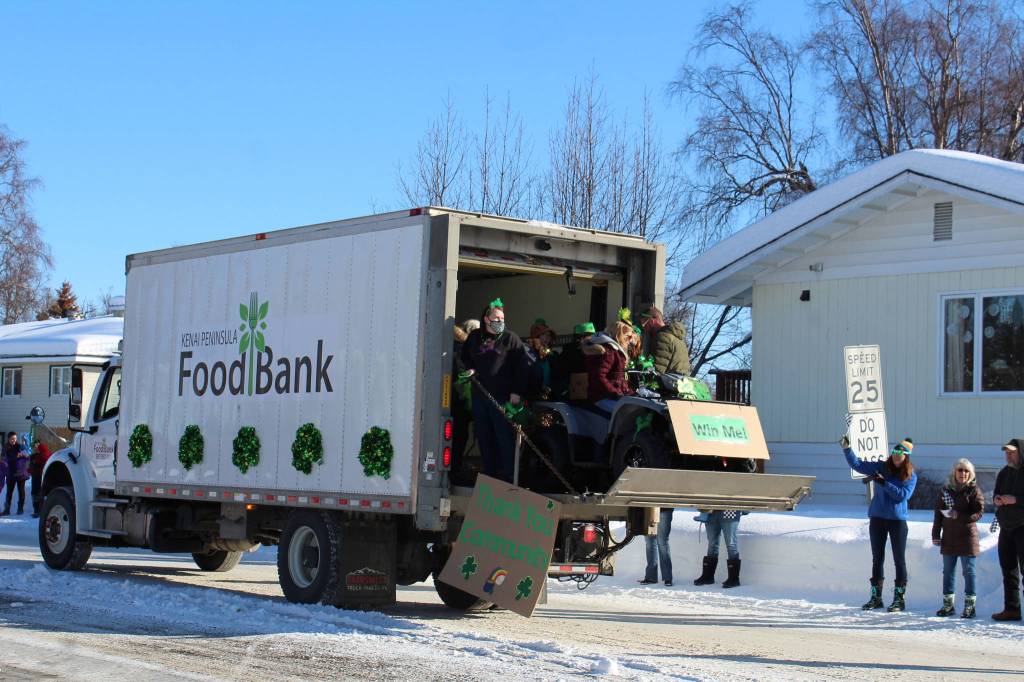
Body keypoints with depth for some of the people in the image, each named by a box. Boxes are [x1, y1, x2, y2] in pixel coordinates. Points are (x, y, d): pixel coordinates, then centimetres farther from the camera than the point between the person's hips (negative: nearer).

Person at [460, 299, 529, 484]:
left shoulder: (510, 339, 1)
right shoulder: (475, 337, 13)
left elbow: (520, 367, -2)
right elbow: (465, 356, 31)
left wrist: (517, 392, -9)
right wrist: (469, 369, 11)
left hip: (503, 397, -4)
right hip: (479, 395, 4)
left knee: (505, 437, -8)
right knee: (483, 437, 6)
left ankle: (507, 476, -7)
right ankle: (489, 474, 14)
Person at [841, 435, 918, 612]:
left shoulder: (911, 476, -2)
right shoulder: (881, 468, 3)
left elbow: (903, 494, -17)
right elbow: (857, 465, 0)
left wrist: (884, 483, -22)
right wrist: (846, 448, -12)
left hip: (897, 520, -3)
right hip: (877, 518, 3)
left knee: (899, 560, 1)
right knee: (877, 559, 9)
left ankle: (899, 598, 7)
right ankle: (876, 597, 16)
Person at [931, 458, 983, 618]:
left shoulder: (974, 491, -3)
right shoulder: (946, 490, 8)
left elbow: (978, 513, -10)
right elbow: (938, 513, 9)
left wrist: (959, 516, -22)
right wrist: (935, 534, 4)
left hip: (967, 537, -4)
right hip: (949, 538, 4)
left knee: (968, 571, 0)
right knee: (948, 571, 9)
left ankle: (970, 605, 7)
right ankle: (948, 604, 17)